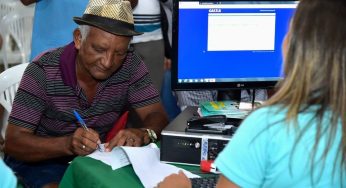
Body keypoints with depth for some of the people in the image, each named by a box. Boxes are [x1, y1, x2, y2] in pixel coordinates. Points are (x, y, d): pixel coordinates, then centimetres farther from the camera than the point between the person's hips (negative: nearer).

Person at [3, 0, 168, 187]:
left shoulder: (130, 64, -11)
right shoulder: (43, 72, -22)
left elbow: (157, 116, -10)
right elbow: (13, 142, -24)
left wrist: (143, 134, -35)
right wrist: (67, 144, -42)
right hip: (41, 161, -3)